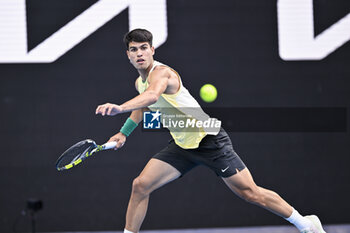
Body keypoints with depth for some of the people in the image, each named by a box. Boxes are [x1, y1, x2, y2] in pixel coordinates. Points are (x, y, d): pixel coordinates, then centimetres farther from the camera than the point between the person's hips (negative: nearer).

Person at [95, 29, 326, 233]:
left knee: (250, 193, -6)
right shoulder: (140, 82, 7)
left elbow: (152, 96, -46)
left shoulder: (161, 72, -21)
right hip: (181, 145, 8)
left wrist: (120, 107, -61)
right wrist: (124, 133, 24)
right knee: (140, 186, -7)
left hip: (209, 139, -8)